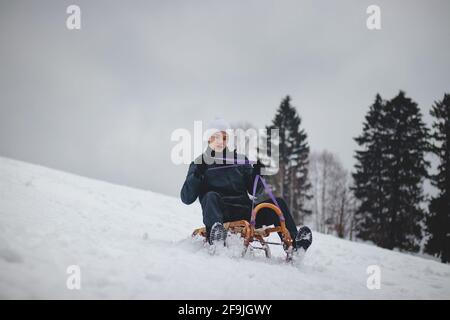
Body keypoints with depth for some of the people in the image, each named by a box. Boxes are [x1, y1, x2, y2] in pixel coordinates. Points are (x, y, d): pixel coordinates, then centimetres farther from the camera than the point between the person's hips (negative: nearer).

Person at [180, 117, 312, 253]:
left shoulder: (240, 159, 17)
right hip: (219, 213, -3)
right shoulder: (200, 163, 8)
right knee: (211, 196, -34)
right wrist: (197, 175, -14)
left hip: (244, 212, 4)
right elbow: (186, 198, -1)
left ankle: (295, 244, -31)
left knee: (278, 202, -16)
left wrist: (257, 172, -1)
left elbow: (254, 190, 17)